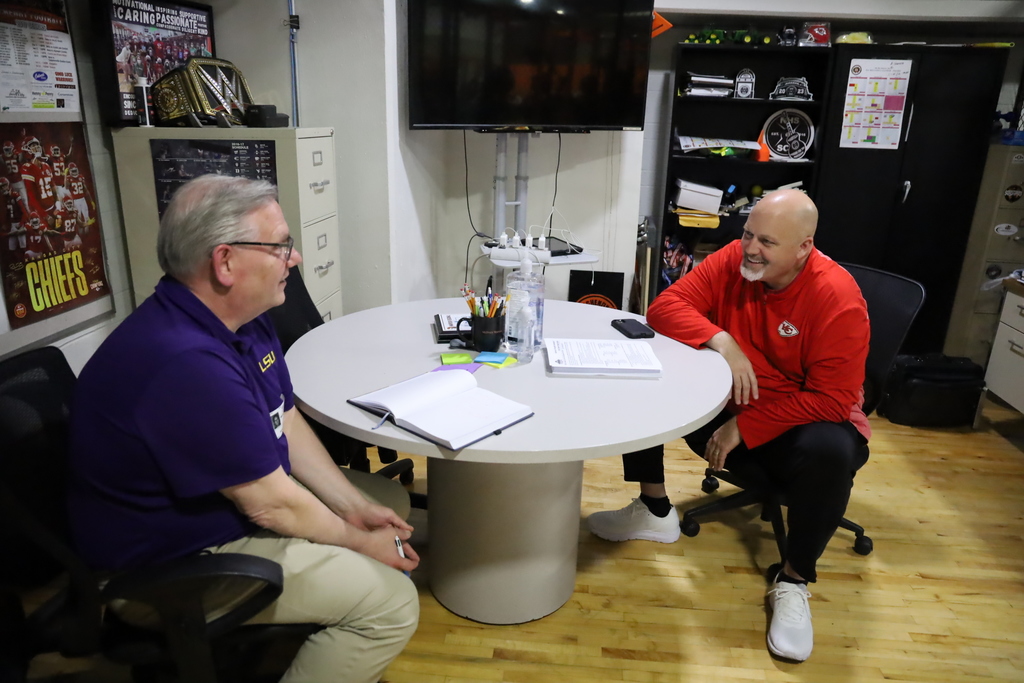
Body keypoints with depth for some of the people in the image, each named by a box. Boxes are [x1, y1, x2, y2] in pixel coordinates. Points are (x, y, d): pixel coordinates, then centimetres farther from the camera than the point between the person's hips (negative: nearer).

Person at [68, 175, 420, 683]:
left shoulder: (244, 320, -2)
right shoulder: (185, 363, -34)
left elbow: (286, 423, 5)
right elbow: (271, 505, -26)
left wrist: (354, 507, -2)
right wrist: (356, 542, -10)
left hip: (232, 502, 10)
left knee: (390, 499, 14)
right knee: (391, 602, -17)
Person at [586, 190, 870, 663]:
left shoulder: (838, 299, -22)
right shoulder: (733, 259, -9)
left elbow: (832, 400, -24)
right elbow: (666, 306, -12)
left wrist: (745, 427, -24)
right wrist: (721, 340, -29)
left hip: (799, 423, -4)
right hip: (724, 407, 5)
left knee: (830, 450, -38)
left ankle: (793, 581, -11)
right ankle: (655, 512, 7)